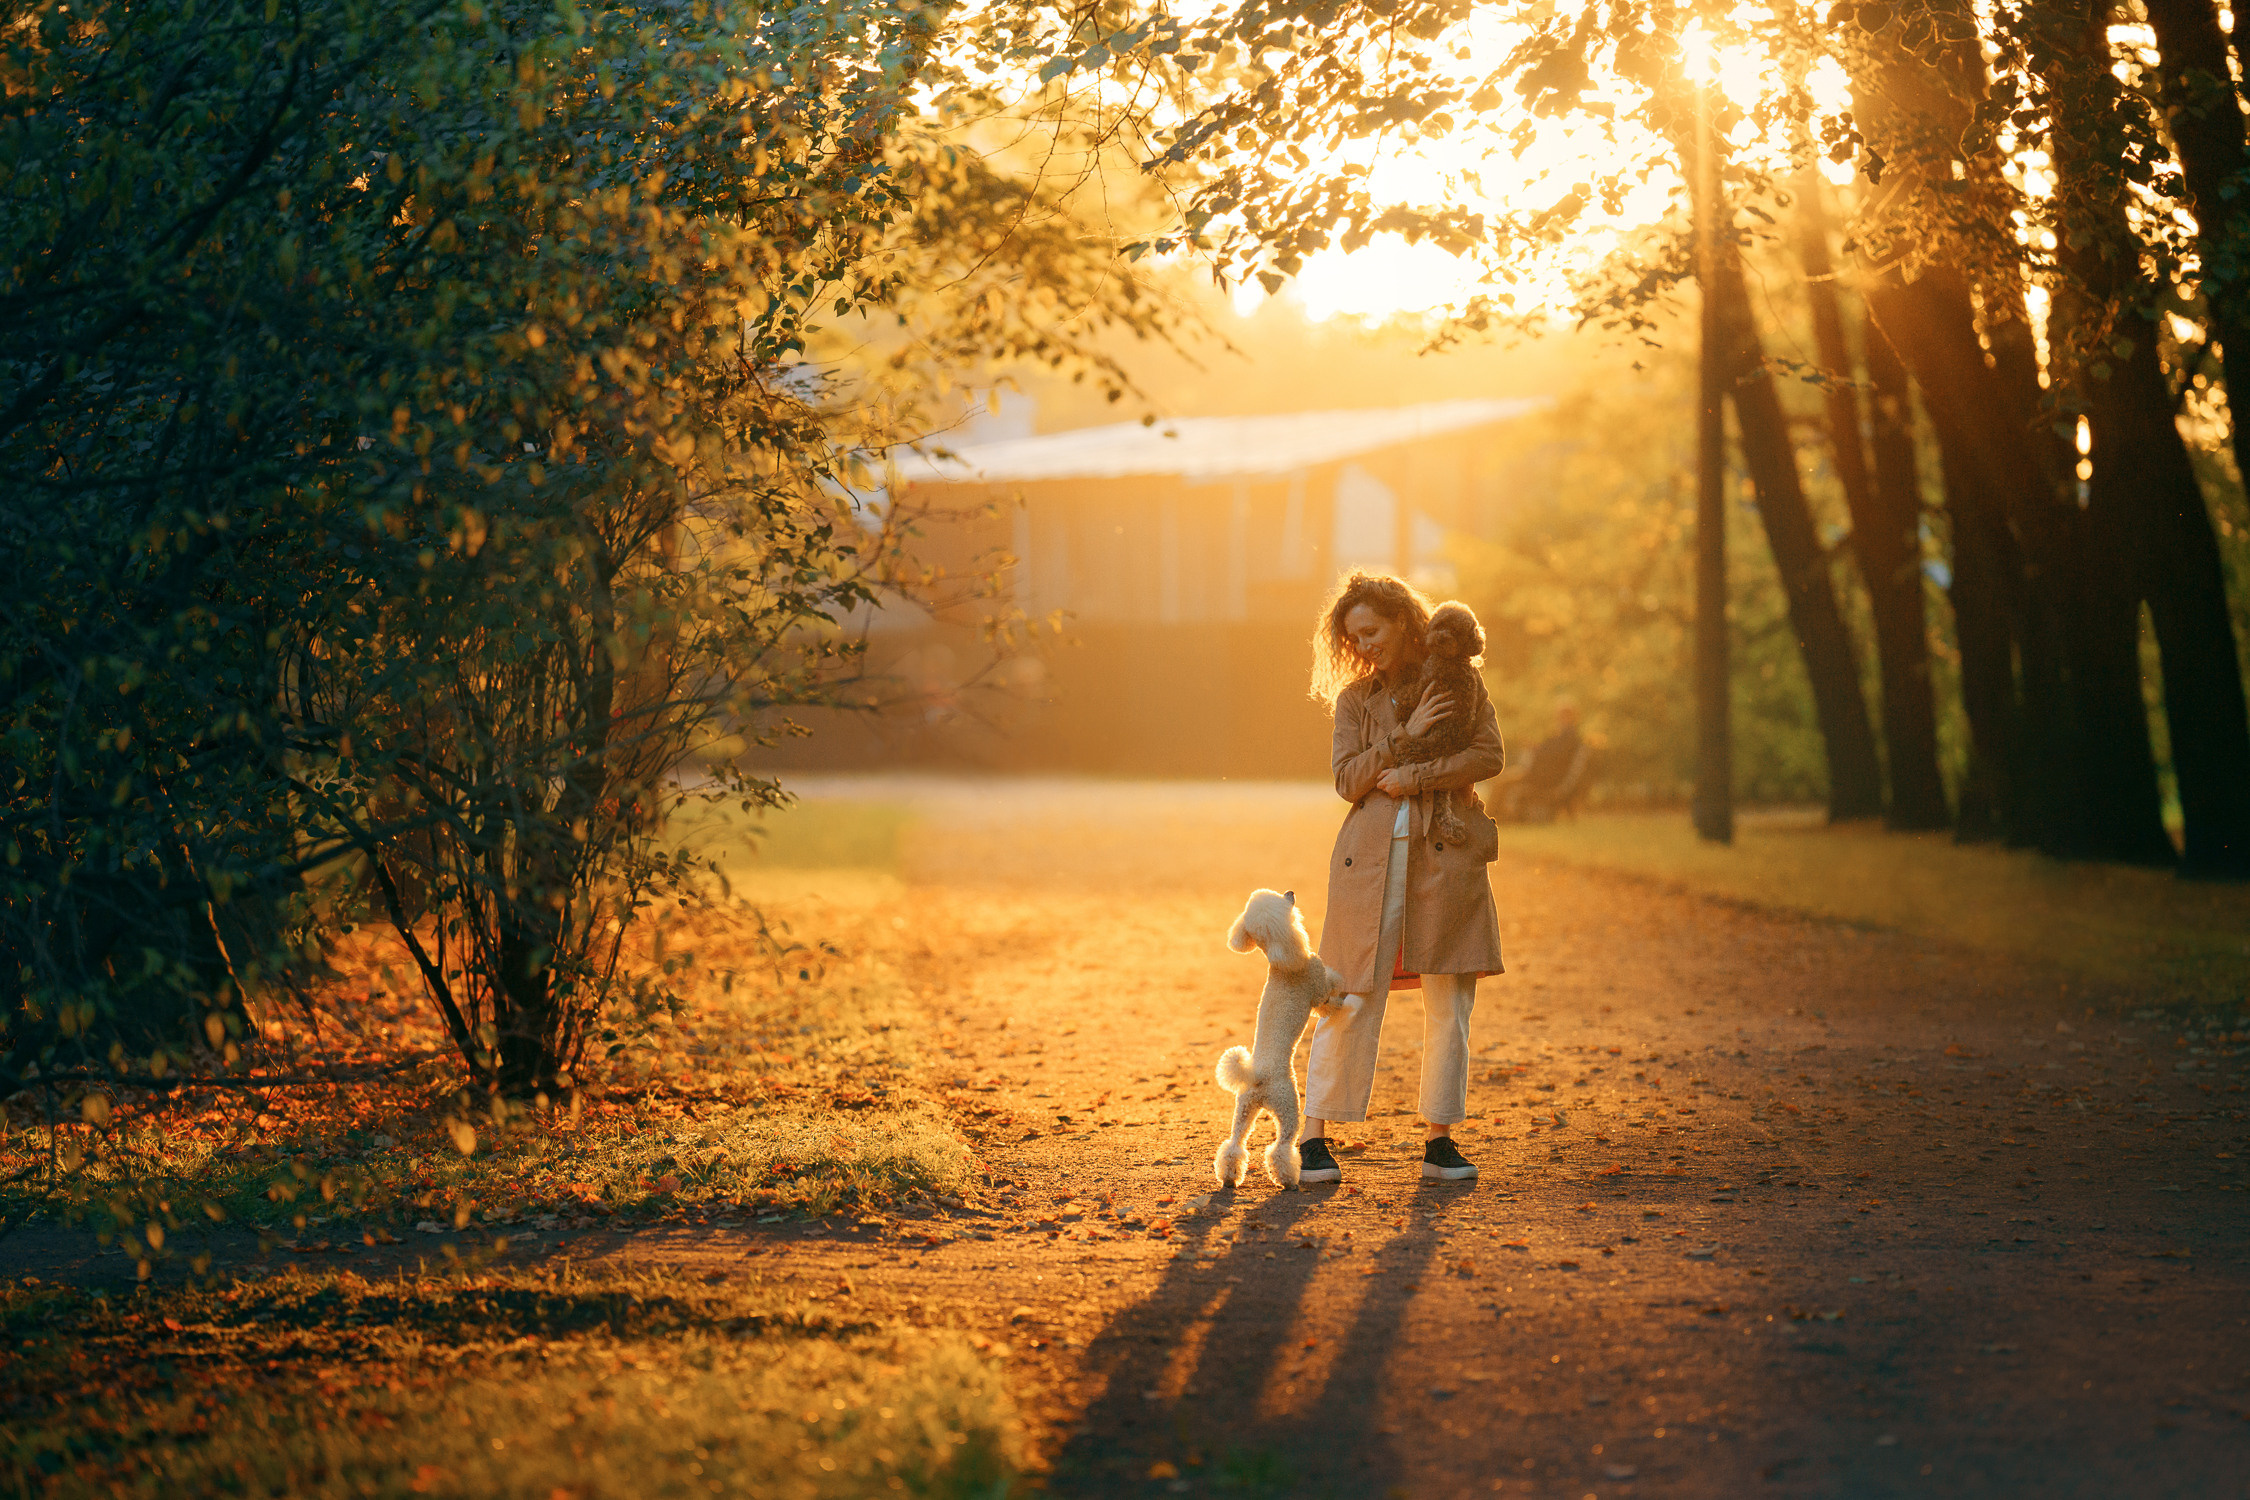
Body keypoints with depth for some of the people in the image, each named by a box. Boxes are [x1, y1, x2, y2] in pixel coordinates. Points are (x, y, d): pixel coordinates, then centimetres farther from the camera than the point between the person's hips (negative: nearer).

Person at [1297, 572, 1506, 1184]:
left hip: (1445, 854, 1)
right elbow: (1348, 779, -1)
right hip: (1370, 855, -1)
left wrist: (1418, 776, -12)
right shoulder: (1354, 698, 10)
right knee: (1351, 997, -4)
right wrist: (1406, 734, -11)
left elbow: (1489, 756, -3)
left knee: (1449, 1001, 1)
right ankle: (1314, 1138, 1)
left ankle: (1439, 1140, 8)